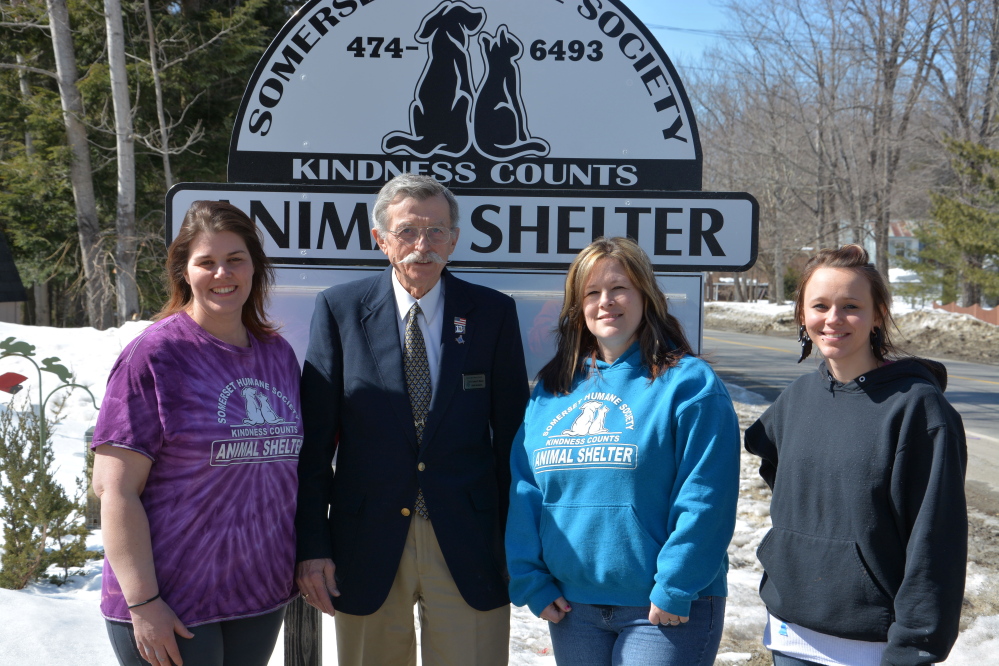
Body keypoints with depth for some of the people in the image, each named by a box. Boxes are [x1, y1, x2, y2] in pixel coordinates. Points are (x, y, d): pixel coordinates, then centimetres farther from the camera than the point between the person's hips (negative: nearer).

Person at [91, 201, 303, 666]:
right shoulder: (153, 356, -11)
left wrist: (307, 560, 9)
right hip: (171, 603, -5)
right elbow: (113, 488, -14)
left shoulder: (278, 353, 7)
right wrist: (143, 602, -17)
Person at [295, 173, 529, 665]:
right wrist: (311, 546, -5)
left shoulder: (494, 313, 2)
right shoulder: (339, 309, 0)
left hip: (468, 546, 0)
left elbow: (511, 436, 3)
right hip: (367, 548, 0)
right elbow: (313, 440, 0)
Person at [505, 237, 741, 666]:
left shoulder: (688, 381, -6)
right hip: (570, 607, 5)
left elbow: (704, 497, -13)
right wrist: (530, 580, -1)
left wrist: (674, 589, -16)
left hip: (667, 611, -4)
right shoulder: (553, 388, 9)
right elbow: (524, 490, 7)